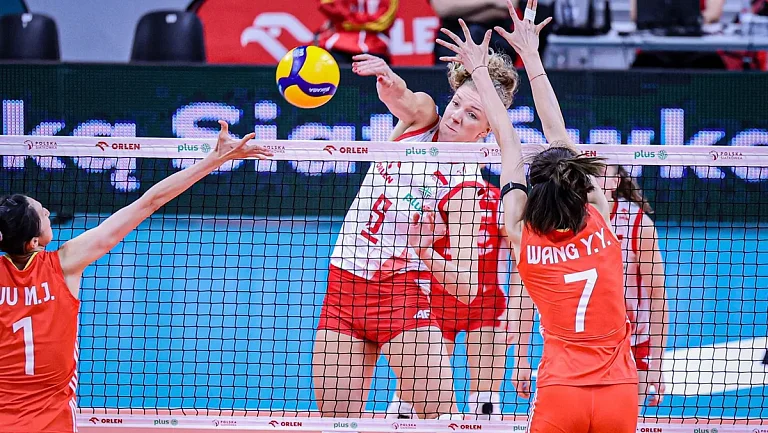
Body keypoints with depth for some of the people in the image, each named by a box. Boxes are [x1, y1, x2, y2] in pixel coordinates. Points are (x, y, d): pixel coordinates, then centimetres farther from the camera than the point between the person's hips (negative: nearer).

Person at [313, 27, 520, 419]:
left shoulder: (466, 185, -10)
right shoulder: (422, 115, 2)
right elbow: (397, 95, -24)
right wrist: (387, 77, -47)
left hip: (401, 289, -5)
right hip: (344, 283, 5)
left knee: (440, 412, -14)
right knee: (335, 416, 2)